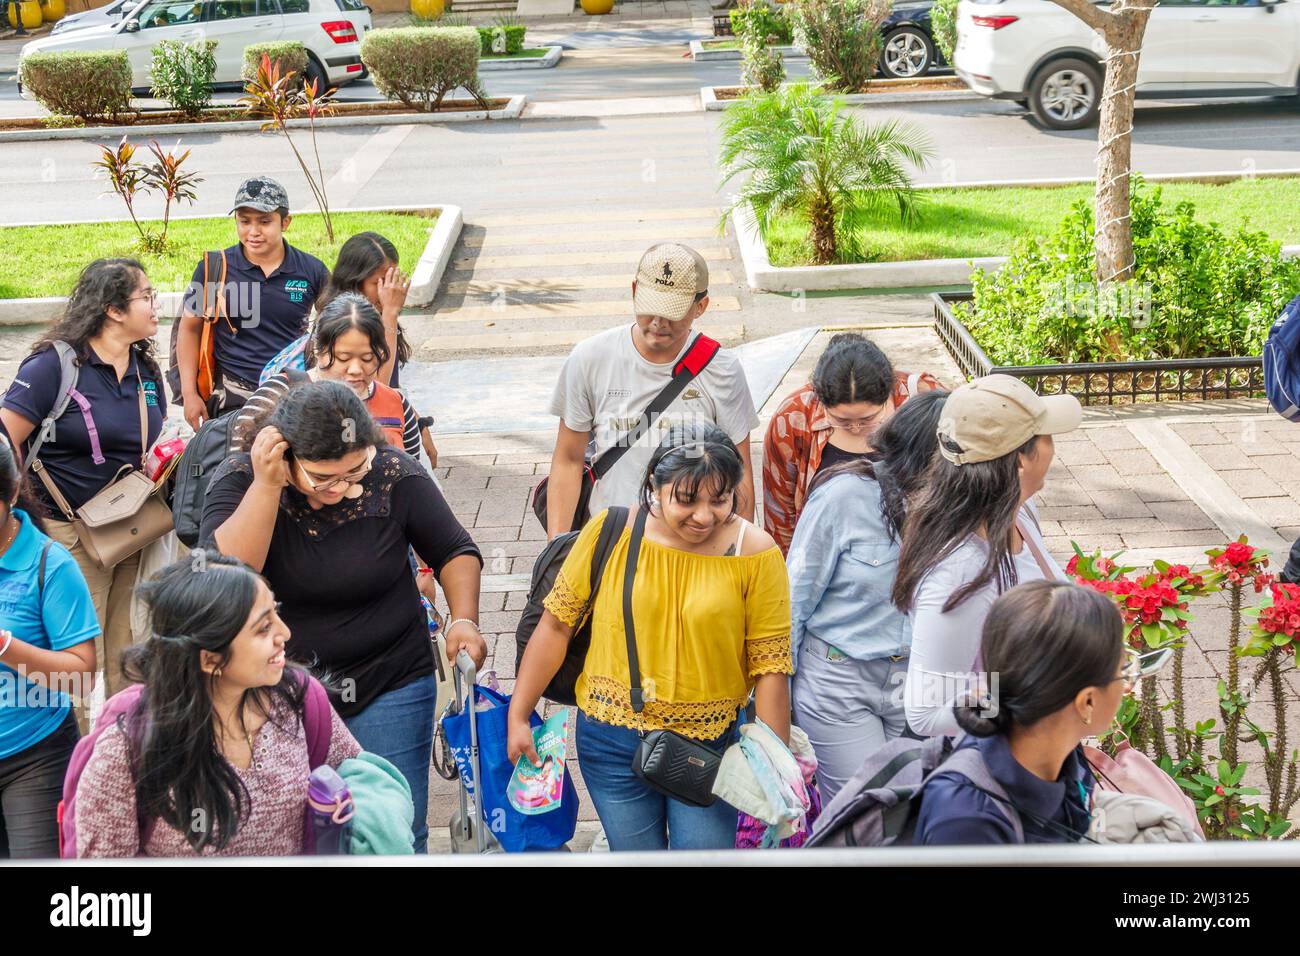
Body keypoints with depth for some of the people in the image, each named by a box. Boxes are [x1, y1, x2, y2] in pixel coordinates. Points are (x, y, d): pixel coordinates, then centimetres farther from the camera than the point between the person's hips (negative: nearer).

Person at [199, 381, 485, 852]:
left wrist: (464, 620, -14)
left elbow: (455, 551, 3)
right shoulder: (238, 478, -11)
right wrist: (266, 486, -31)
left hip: (390, 688, 0)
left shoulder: (396, 476, -11)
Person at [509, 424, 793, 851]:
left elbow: (769, 666, -8)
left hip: (709, 746, -1)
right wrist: (518, 716, -1)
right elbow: (556, 625, -2)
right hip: (612, 740, 1)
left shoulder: (755, 553, -11)